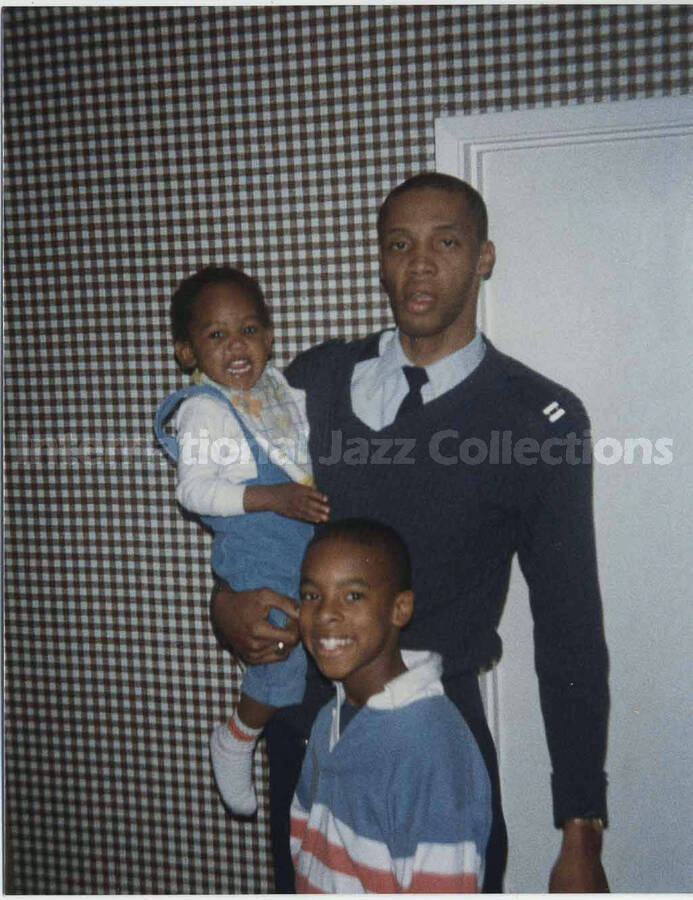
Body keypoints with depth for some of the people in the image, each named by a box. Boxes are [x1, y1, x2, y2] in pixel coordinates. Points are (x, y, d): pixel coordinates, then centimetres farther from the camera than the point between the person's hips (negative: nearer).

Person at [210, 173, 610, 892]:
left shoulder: (542, 419, -9)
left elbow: (569, 630, -7)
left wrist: (581, 834, -7)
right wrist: (228, 603, -10)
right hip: (303, 733, 3)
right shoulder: (314, 380, 1)